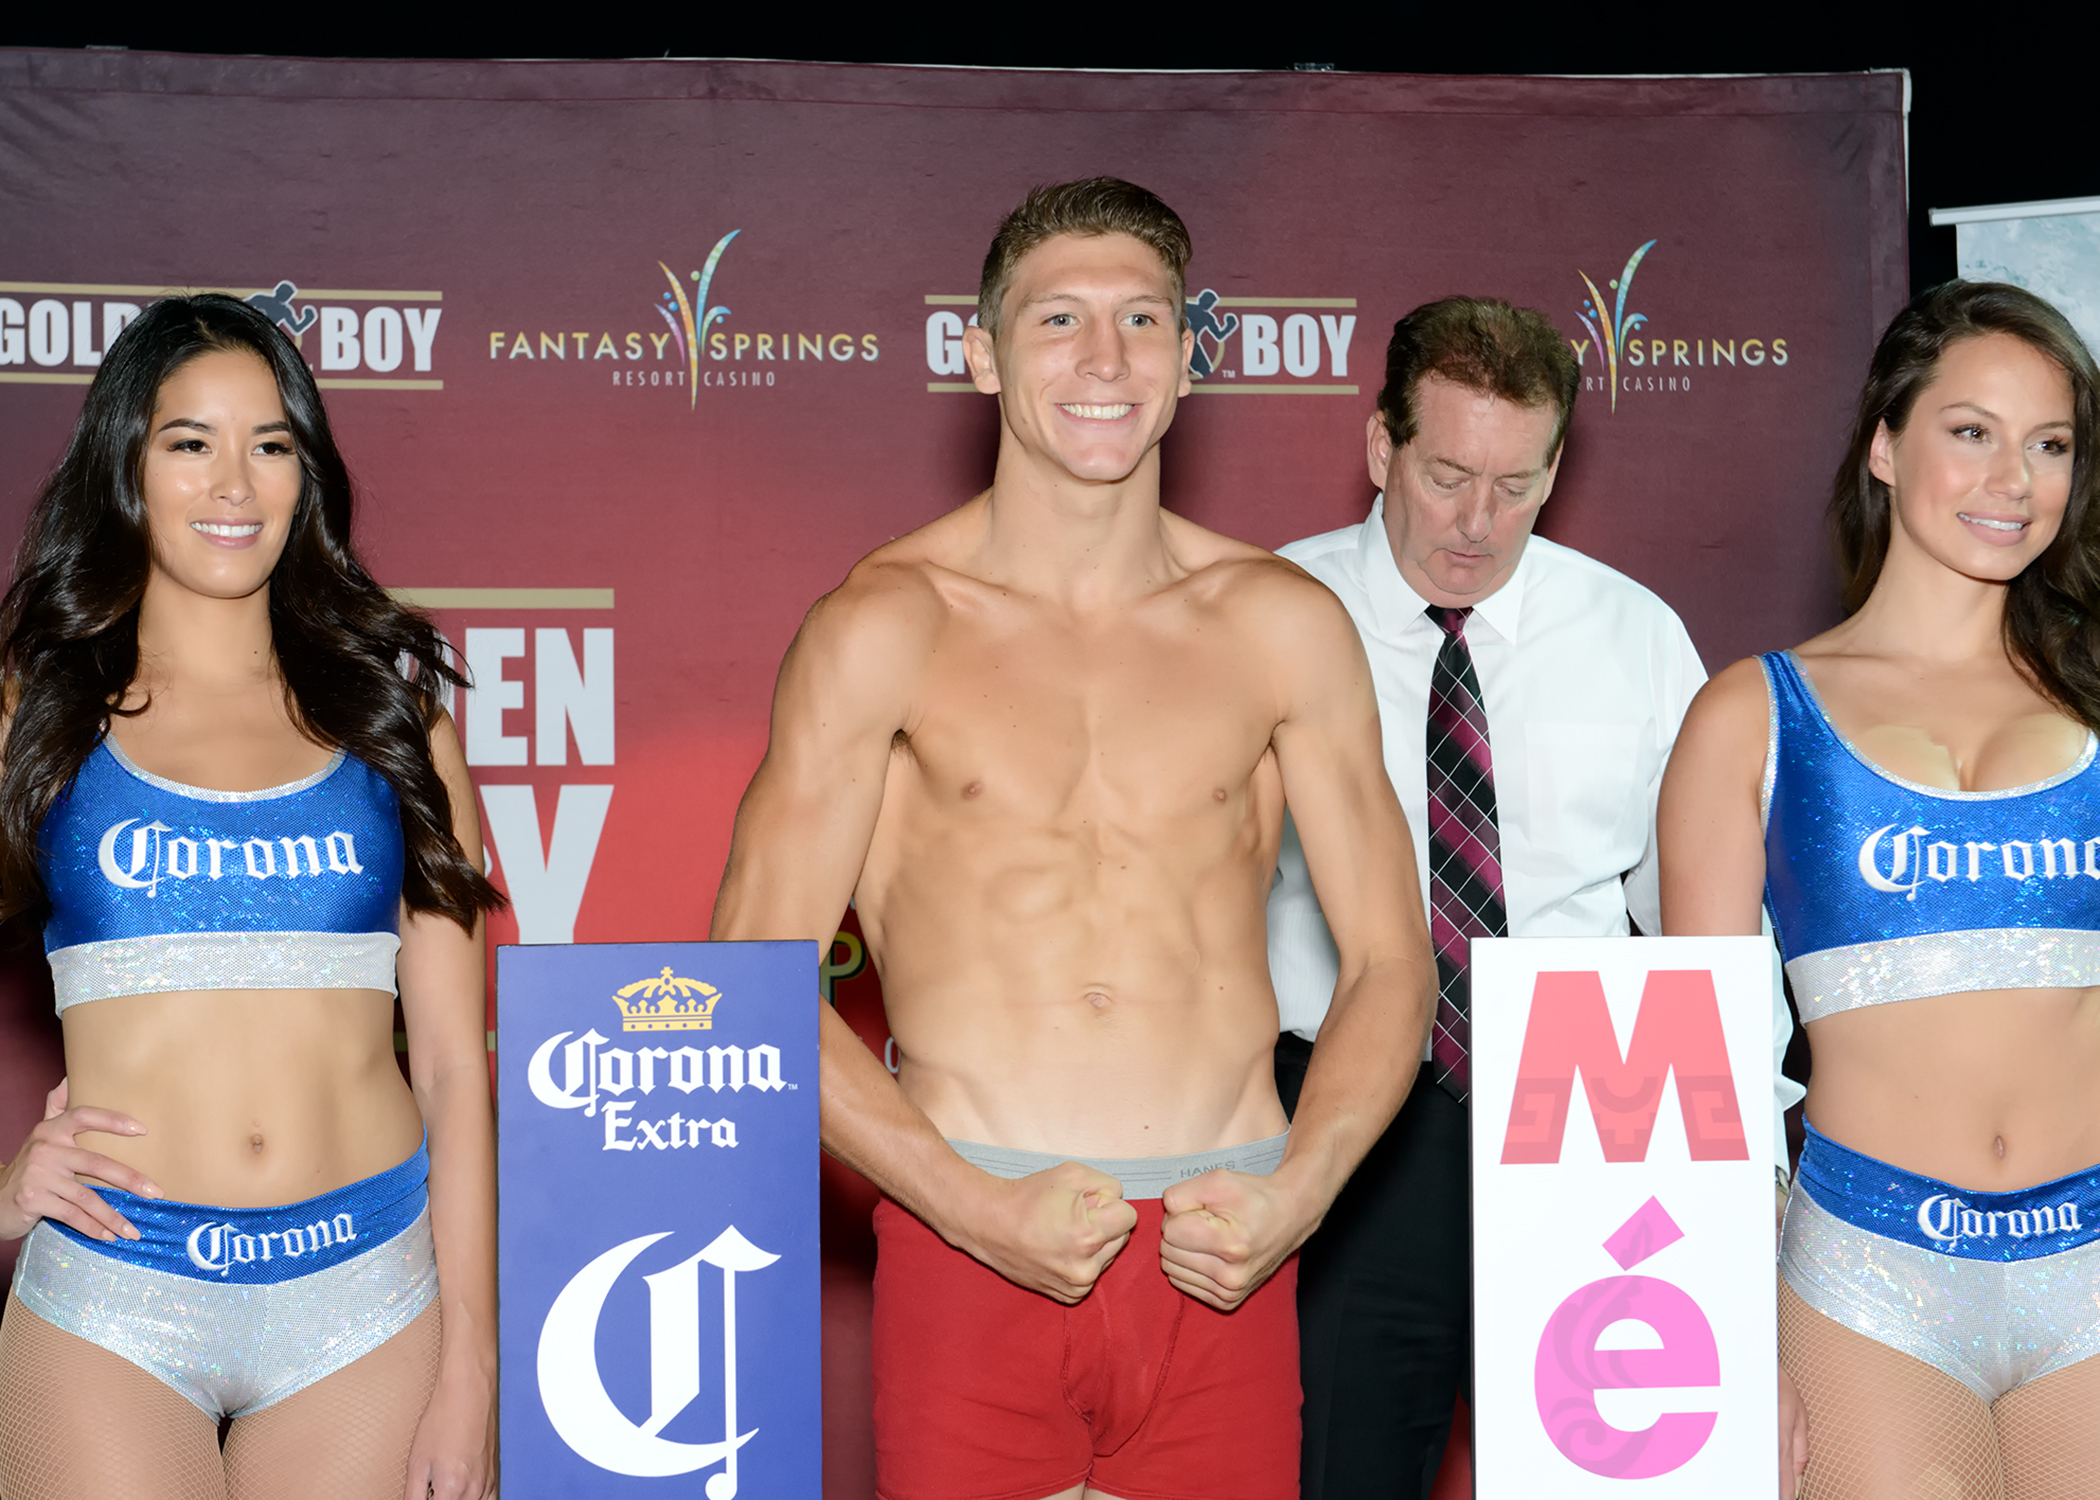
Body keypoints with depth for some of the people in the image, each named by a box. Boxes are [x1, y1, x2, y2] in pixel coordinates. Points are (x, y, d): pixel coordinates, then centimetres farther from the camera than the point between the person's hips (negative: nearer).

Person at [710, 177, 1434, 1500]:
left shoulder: (1282, 625, 7)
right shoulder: (888, 625, 0)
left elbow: (1389, 960, 9)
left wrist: (1298, 1191, -7)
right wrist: (975, 1207, -11)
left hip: (1219, 1258, 2)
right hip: (971, 1242, -2)